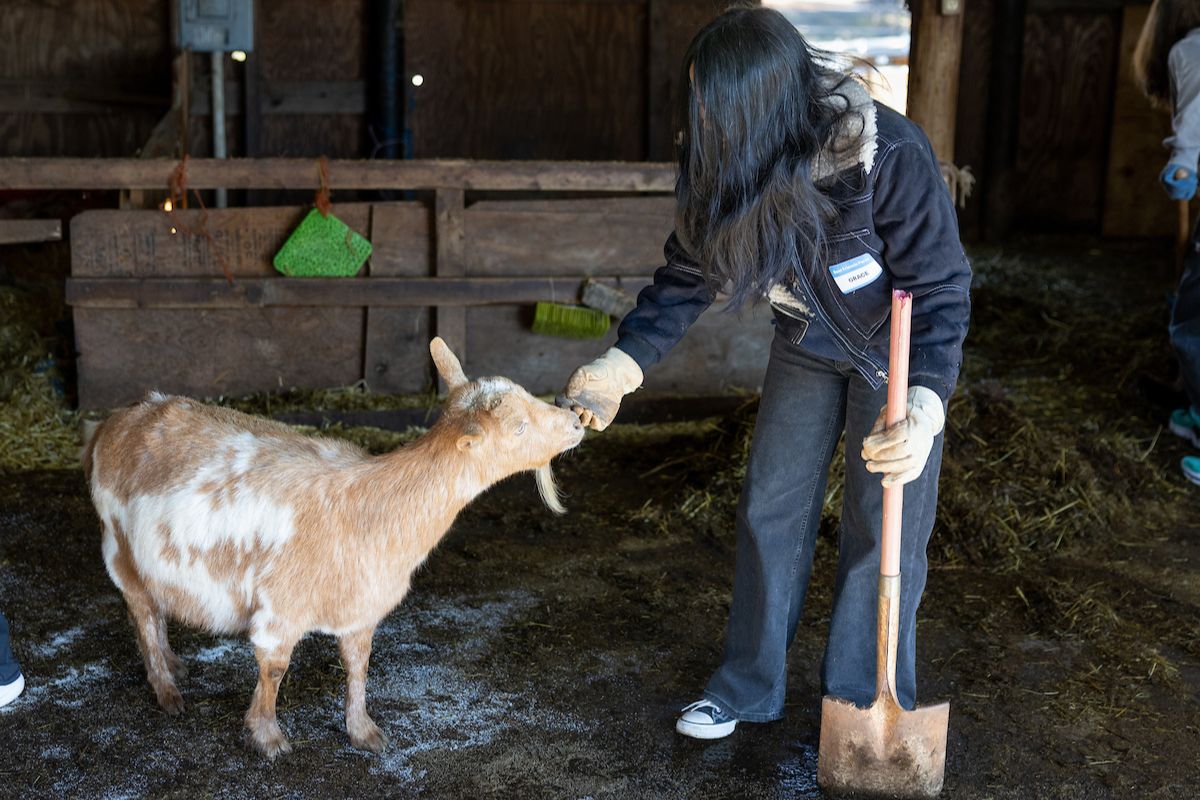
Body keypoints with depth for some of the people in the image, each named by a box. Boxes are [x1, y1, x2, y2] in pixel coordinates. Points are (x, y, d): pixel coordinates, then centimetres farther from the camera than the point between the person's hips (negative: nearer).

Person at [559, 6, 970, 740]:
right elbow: (690, 272, -9)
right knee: (771, 506, 8)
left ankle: (866, 707, 15)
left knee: (884, 523, -2)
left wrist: (923, 405, -45)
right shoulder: (730, 165, -19)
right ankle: (748, 688, 23)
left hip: (896, 346, -4)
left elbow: (941, 289, -31)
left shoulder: (892, 157, -35)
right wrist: (624, 363, -22)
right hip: (806, 342, 5)